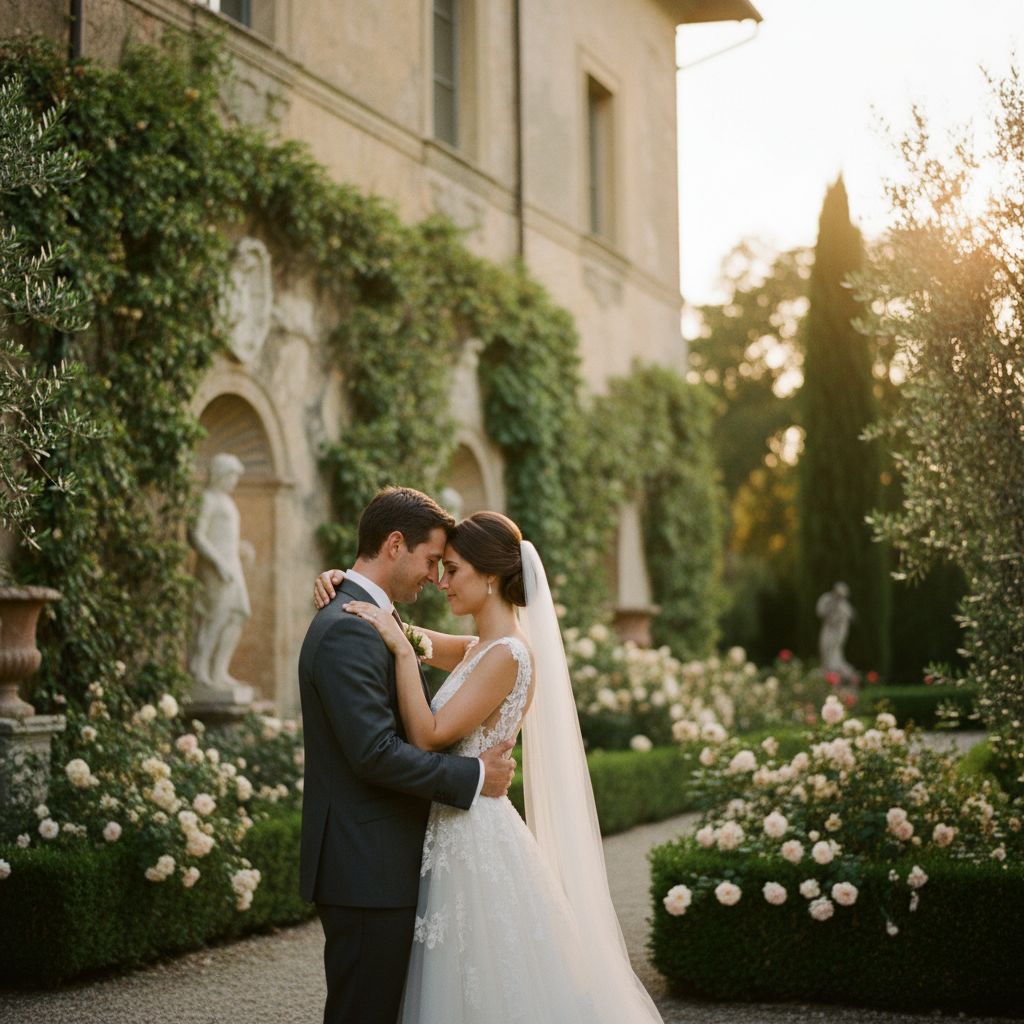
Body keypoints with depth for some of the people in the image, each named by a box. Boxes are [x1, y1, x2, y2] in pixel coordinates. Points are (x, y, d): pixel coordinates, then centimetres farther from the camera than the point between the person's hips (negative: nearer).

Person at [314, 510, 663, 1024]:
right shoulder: (477, 649, 11)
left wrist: (402, 649, -20)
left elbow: (427, 735, -21)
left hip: (477, 842, -9)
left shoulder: (507, 655, -17)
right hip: (455, 837, 9)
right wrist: (343, 583, 1)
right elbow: (396, 631, 18)